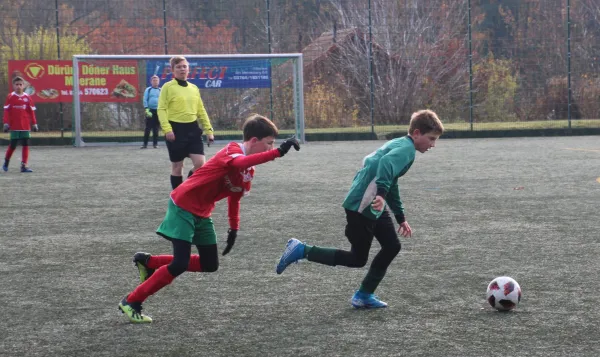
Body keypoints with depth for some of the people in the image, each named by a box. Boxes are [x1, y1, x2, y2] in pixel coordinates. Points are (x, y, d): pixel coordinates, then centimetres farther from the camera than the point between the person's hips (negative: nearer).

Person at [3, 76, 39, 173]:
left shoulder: (27, 97, 3)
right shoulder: (10, 97, -2)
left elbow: (32, 111, 7)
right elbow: (6, 111, -3)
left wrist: (34, 124, 5)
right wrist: (6, 123, -8)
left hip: (26, 126, 2)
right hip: (14, 126, -2)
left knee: (25, 145, -3)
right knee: (13, 145, 4)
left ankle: (24, 165, -1)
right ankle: (6, 162, 27)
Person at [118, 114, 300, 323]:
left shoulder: (248, 172, 7)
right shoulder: (232, 151, -21)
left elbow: (234, 199, 22)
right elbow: (240, 164, -46)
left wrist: (234, 229, 15)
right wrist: (278, 152, -50)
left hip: (201, 215, 9)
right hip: (183, 207, -9)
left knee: (210, 265, 11)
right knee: (180, 265, -16)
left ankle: (148, 262, 22)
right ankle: (131, 303, -2)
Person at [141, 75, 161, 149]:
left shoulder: (160, 90, 8)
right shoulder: (148, 90, 2)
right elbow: (145, 100, -2)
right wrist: (147, 110, -12)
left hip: (158, 111, 2)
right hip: (150, 111, -2)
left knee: (156, 128, 6)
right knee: (148, 128, -4)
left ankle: (155, 143, 11)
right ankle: (145, 143, -2)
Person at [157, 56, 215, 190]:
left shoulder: (194, 88, 13)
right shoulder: (168, 87, -4)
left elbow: (201, 110, 18)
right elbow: (161, 109, -10)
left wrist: (208, 129, 12)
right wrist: (167, 129, -21)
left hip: (192, 129, 5)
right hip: (176, 129, -5)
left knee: (200, 163, -6)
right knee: (177, 166, 3)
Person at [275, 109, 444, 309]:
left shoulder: (400, 145, 18)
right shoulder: (406, 148, -13)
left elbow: (392, 186, 28)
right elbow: (387, 163, -36)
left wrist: (401, 218, 32)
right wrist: (381, 194, -49)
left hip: (374, 206, 10)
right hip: (361, 207, -10)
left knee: (392, 246, 10)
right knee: (357, 259, 0)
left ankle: (364, 296, 17)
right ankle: (301, 251, 3)